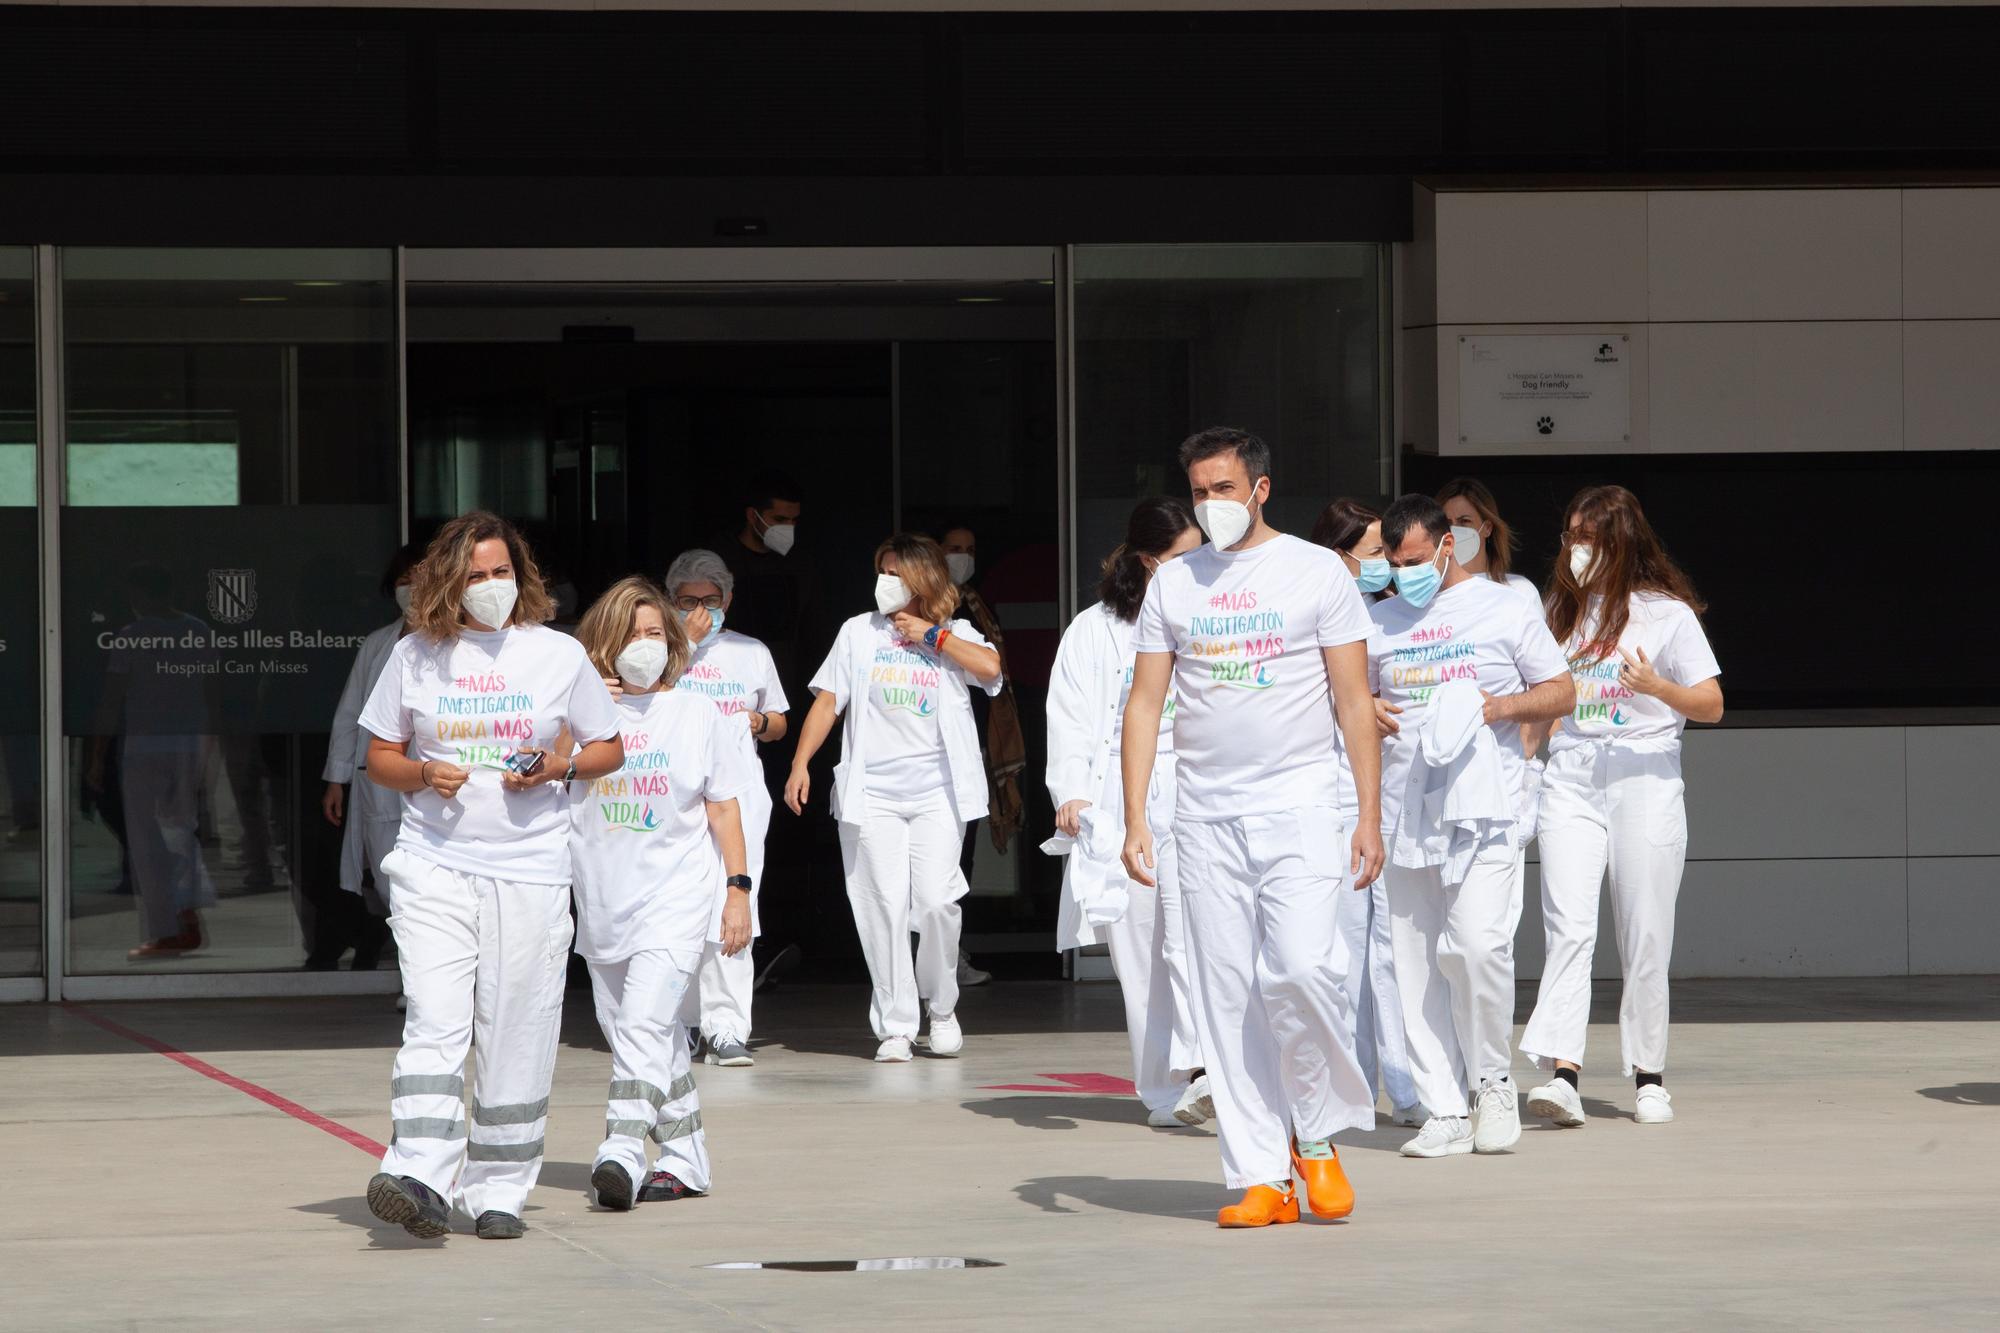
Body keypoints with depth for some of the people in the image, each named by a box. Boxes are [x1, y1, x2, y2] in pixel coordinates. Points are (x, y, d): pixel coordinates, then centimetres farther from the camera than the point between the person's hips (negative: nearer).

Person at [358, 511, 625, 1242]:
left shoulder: (559, 654, 5)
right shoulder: (415, 655, 6)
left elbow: (610, 749, 13)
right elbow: (379, 755, 13)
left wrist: (556, 769, -7)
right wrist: (423, 775, -8)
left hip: (529, 872, 0)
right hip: (434, 863, 0)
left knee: (515, 1037, 1)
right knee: (434, 1022, -14)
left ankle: (498, 1191, 11)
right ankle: (421, 1179, -23)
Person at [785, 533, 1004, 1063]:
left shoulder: (953, 636, 10)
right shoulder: (858, 632, 13)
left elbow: (990, 667, -11)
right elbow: (827, 701, 11)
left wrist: (931, 635, -3)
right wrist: (800, 764, 1)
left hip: (937, 791, -1)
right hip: (872, 791, 1)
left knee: (936, 900, -11)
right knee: (884, 906, -6)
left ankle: (942, 1006, 12)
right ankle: (895, 1025, -1)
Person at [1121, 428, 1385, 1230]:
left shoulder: (1316, 571, 2)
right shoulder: (1173, 583, 11)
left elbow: (1354, 700, 2)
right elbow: (1145, 703, 10)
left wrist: (1369, 816, -4)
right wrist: (1135, 820, 1)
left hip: (1298, 805, -3)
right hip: (1205, 816, 3)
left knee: (1301, 967, -18)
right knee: (1227, 994, 0)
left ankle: (1317, 1133, 4)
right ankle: (1260, 1178, 4)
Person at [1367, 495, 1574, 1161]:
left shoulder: (1505, 609, 5)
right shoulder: (1380, 622, 16)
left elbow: (1561, 692, 7)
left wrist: (1501, 706, -11)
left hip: (1481, 805, -4)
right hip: (1404, 807, 4)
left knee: (1477, 943, -18)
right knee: (1416, 961, 1)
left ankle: (1493, 1080, 2)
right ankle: (1445, 1111, 6)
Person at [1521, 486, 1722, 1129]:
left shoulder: (1667, 613, 1)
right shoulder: (1564, 609, 16)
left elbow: (1712, 705, -3)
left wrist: (1656, 686, -19)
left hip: (1644, 779, -3)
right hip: (1570, 779, 3)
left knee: (1645, 938, 0)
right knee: (1568, 928, -12)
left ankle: (1648, 1075, 11)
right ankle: (1562, 1072, -22)